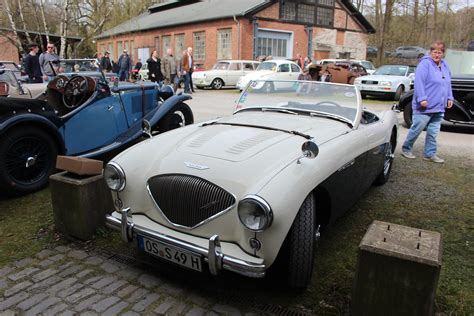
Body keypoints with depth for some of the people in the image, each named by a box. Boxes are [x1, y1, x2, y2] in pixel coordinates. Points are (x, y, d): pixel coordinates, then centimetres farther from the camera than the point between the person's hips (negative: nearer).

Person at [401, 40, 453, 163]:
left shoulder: (445, 65, 15)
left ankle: (430, 154, 17)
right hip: (425, 107, -7)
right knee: (417, 129, -1)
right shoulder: (425, 64, -10)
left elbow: (448, 83, 23)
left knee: (433, 132, 10)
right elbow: (418, 82, -19)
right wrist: (422, 98, -24)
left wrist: (449, 98, 17)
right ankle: (406, 149, 14)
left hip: (439, 107, 8)